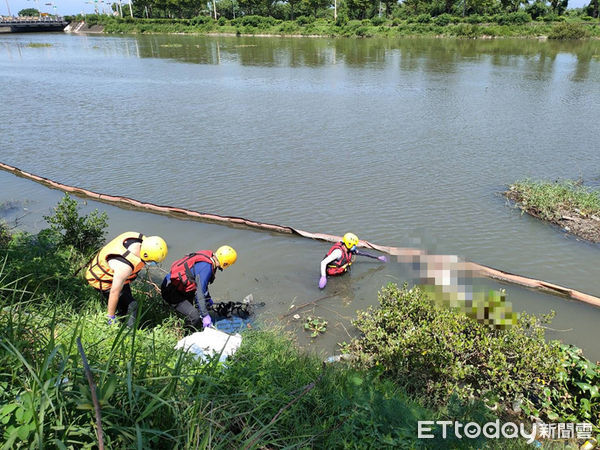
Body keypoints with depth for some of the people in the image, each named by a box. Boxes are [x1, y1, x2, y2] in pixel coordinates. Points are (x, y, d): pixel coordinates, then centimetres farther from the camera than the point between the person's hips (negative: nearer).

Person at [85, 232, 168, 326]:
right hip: (102, 279, -9)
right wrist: (111, 317, -19)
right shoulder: (125, 266, -43)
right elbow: (115, 292, -31)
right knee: (130, 306, -11)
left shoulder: (142, 239, -23)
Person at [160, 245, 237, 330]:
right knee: (195, 317, -19)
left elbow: (202, 284, 20)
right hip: (171, 291, -10)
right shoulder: (206, 267, -26)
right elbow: (200, 291, -27)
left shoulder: (208, 257, 3)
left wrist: (208, 299, 32)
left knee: (206, 303, 21)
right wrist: (205, 315, -22)